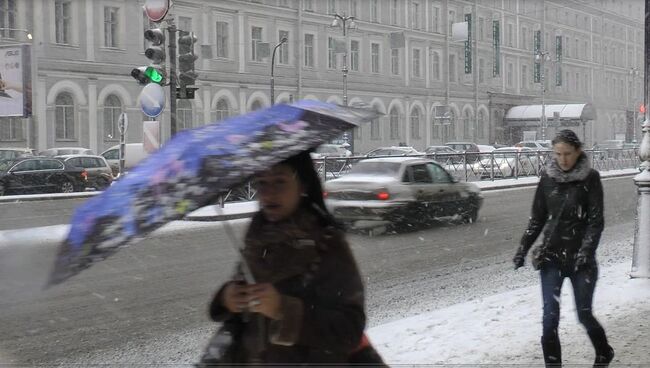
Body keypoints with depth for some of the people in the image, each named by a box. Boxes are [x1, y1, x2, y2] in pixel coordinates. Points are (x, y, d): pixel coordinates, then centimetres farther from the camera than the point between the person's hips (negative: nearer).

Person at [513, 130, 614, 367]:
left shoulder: (590, 178, -6)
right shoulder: (548, 178, 3)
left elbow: (596, 221, -10)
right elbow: (537, 218, 9)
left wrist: (586, 251, -22)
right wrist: (523, 249, 4)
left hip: (580, 258, -2)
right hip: (551, 256, 2)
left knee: (584, 314, 6)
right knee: (550, 317, -6)